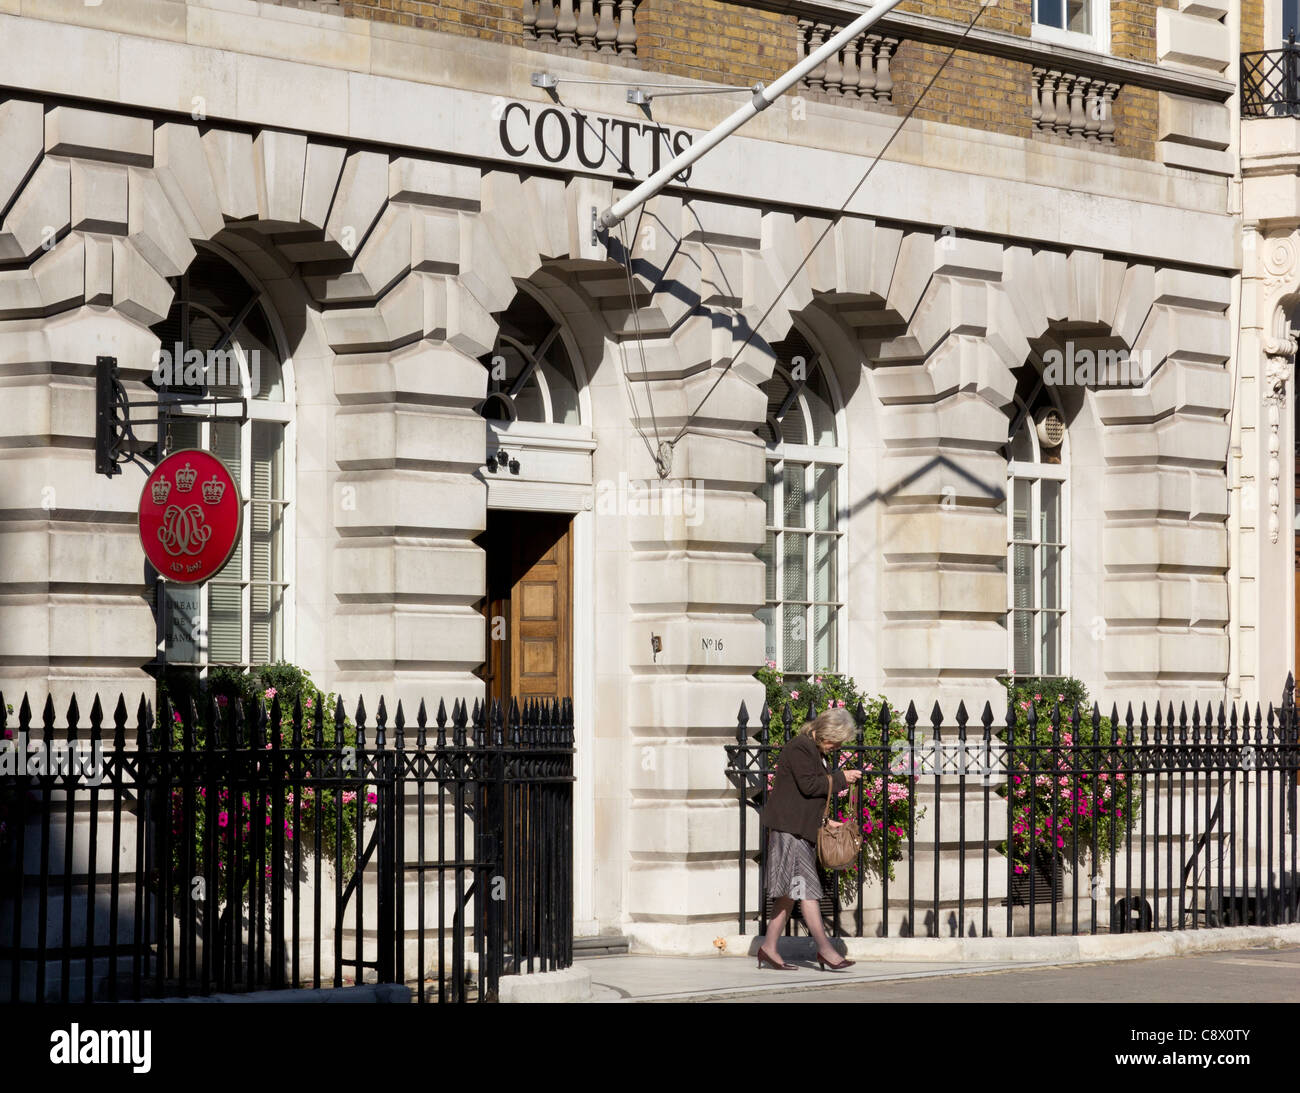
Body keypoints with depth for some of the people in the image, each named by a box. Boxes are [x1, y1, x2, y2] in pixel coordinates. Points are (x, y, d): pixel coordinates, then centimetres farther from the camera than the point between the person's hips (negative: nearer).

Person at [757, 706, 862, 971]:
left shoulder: (815, 752, 19)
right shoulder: (799, 749, -12)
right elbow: (809, 785, -21)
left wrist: (824, 821, 16)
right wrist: (840, 778, -11)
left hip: (802, 829, 10)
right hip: (789, 828, -10)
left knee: (790, 892, 9)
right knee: (806, 887, -11)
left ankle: (769, 948, 11)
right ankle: (824, 949, -14)